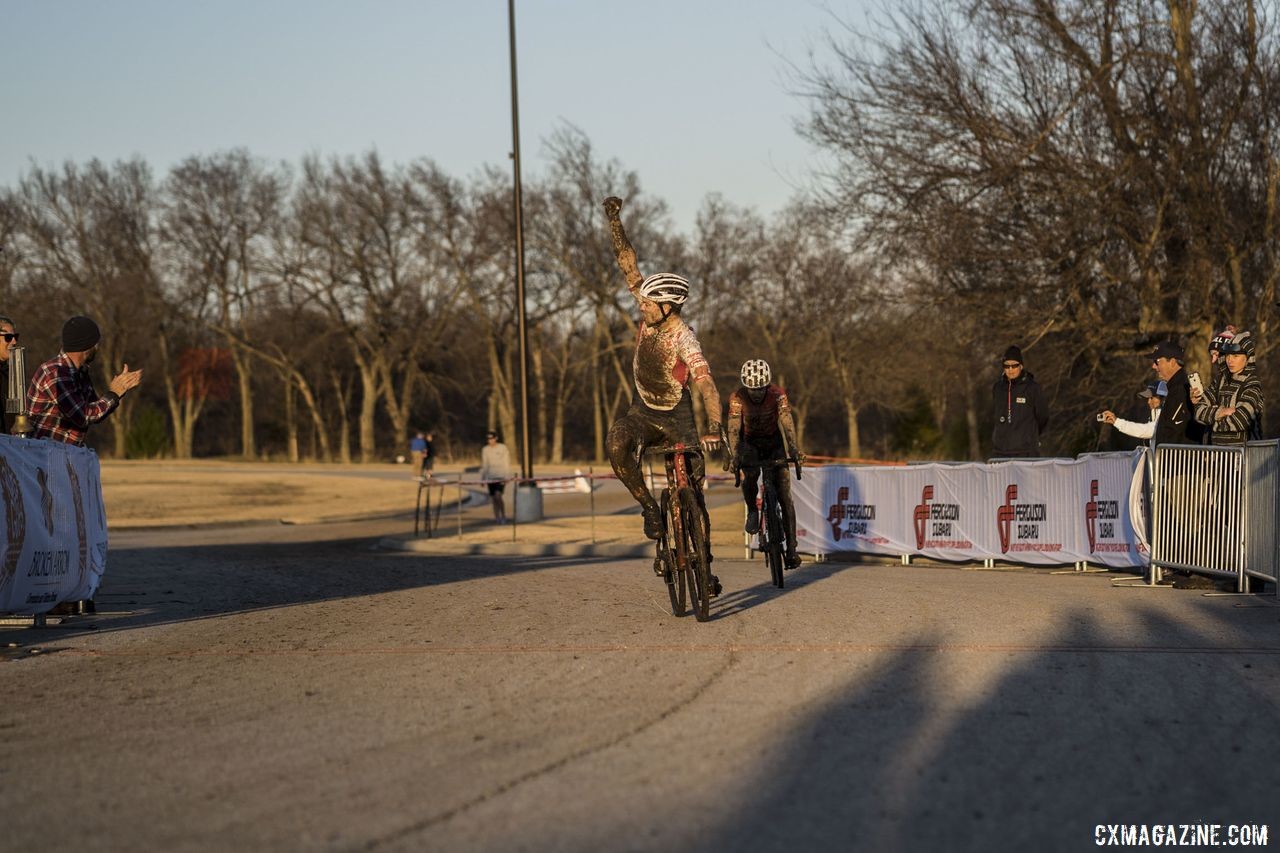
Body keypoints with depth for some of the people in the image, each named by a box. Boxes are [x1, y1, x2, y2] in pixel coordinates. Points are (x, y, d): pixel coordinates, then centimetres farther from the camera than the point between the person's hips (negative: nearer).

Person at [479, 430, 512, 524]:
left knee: (498, 495, -18)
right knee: (493, 498, 3)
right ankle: (497, 517, 10)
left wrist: (506, 477, -12)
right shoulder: (485, 450, 7)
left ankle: (503, 516, -5)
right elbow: (483, 465, 13)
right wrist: (482, 478, 11)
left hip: (501, 477, -4)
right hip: (490, 477, 4)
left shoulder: (503, 448, -3)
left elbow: (507, 463, -4)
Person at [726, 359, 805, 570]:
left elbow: (787, 422, -34)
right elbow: (734, 428, -29)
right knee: (750, 474, -33)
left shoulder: (777, 394, -23)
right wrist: (733, 455, -46)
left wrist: (795, 449, -51)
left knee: (784, 495, -11)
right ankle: (752, 510, -4)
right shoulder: (737, 398, -22)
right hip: (750, 443, 0)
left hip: (774, 442, 0)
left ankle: (791, 547, -10)